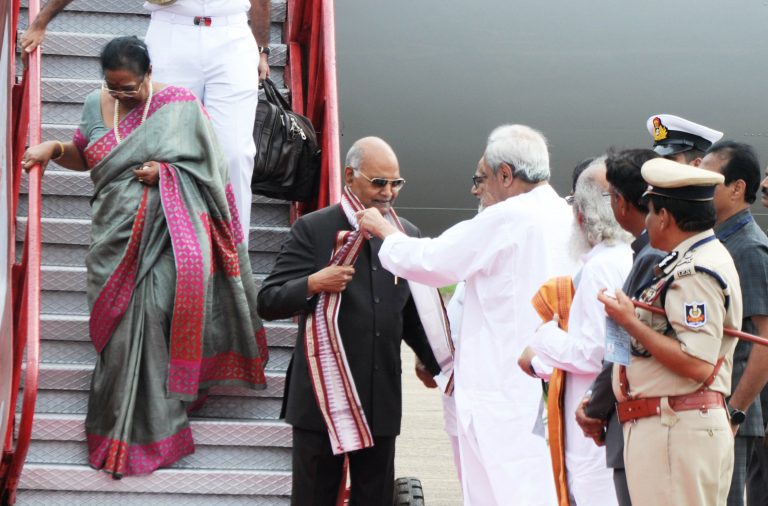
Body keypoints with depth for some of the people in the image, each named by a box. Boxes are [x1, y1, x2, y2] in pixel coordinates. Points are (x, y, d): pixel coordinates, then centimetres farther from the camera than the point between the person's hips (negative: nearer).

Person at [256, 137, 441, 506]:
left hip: (381, 399, 4)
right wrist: (313, 284, -22)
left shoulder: (406, 235, 9)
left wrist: (440, 366, 8)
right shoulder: (313, 230, -3)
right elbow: (268, 303, -5)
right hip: (322, 395, -4)